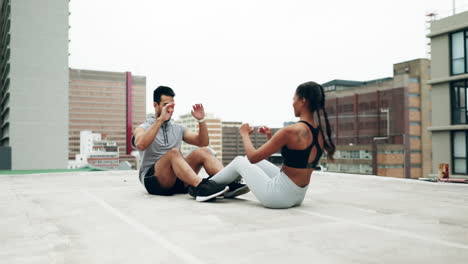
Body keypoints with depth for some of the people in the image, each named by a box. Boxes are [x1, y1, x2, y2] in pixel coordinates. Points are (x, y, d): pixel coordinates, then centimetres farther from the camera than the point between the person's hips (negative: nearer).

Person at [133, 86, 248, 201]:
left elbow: (203, 142, 11)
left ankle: (229, 183, -38)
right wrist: (160, 119, -24)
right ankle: (201, 187, -53)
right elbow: (141, 145, -21)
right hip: (153, 181, -4)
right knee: (174, 152, -32)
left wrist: (201, 120, -2)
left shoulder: (178, 128, 19)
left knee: (202, 151, -17)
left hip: (177, 179, 5)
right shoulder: (143, 128, 5)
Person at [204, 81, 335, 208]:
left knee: (239, 162, 15)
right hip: (298, 196, 8)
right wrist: (271, 138, 14)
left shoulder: (290, 131, -24)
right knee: (257, 161, 24)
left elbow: (252, 157, -18)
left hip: (280, 197, -7)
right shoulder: (320, 134, 0)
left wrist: (245, 134, -1)